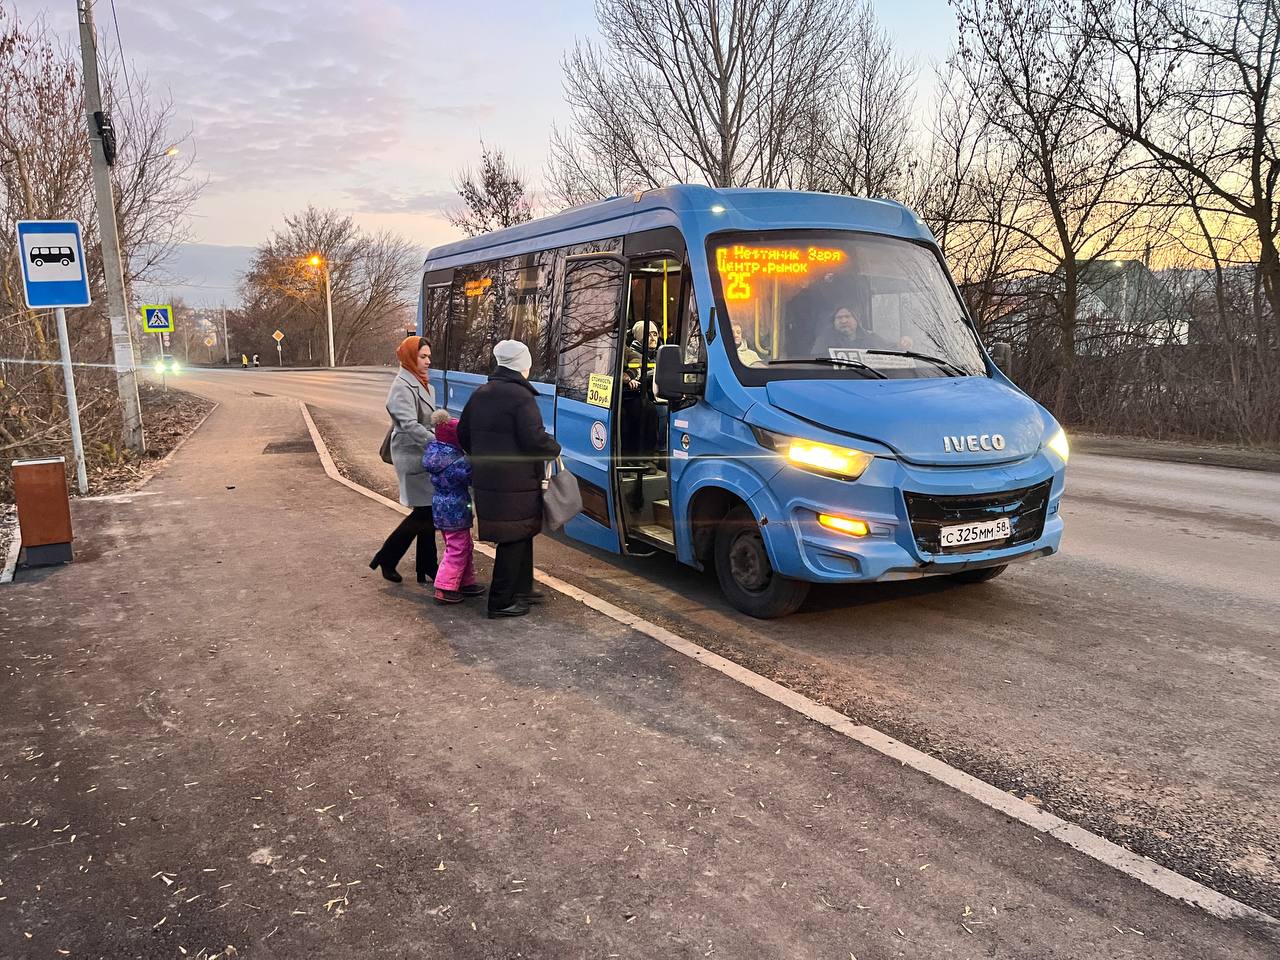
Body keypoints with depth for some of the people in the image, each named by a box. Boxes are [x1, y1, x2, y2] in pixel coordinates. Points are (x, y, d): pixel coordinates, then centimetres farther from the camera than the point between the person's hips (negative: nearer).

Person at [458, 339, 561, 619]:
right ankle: (501, 602, 7)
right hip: (515, 483, -9)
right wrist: (555, 449, 0)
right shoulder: (521, 397, -15)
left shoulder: (480, 394, 12)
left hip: (485, 480, 9)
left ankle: (522, 589, 32)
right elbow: (534, 439, -19)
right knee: (515, 538, 2)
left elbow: (463, 434, 17)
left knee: (520, 535, 21)